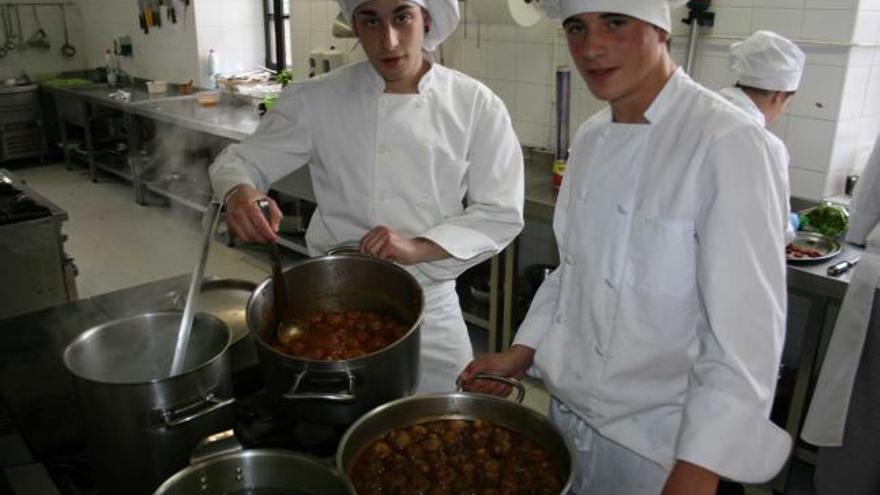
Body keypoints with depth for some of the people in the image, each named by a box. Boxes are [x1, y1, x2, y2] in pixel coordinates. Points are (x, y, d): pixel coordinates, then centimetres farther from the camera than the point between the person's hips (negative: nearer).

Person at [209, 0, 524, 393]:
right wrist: (238, 192, -25)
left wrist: (418, 247, -22)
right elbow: (240, 160, 0)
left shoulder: (476, 105, -7)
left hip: (432, 306, 1)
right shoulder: (316, 101, -7)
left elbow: (500, 213, -6)